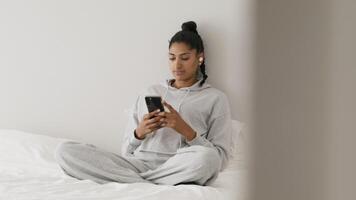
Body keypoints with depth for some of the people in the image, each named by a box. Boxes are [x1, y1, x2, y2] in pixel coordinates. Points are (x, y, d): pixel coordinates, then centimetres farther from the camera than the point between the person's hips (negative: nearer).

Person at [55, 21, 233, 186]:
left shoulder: (215, 98, 12)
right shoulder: (149, 93, 22)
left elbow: (221, 159, 2)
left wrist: (186, 130, -10)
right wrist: (139, 133, -3)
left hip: (176, 172, -3)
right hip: (136, 165, 3)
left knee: (207, 157, -39)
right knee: (65, 150, -17)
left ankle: (134, 183, -20)